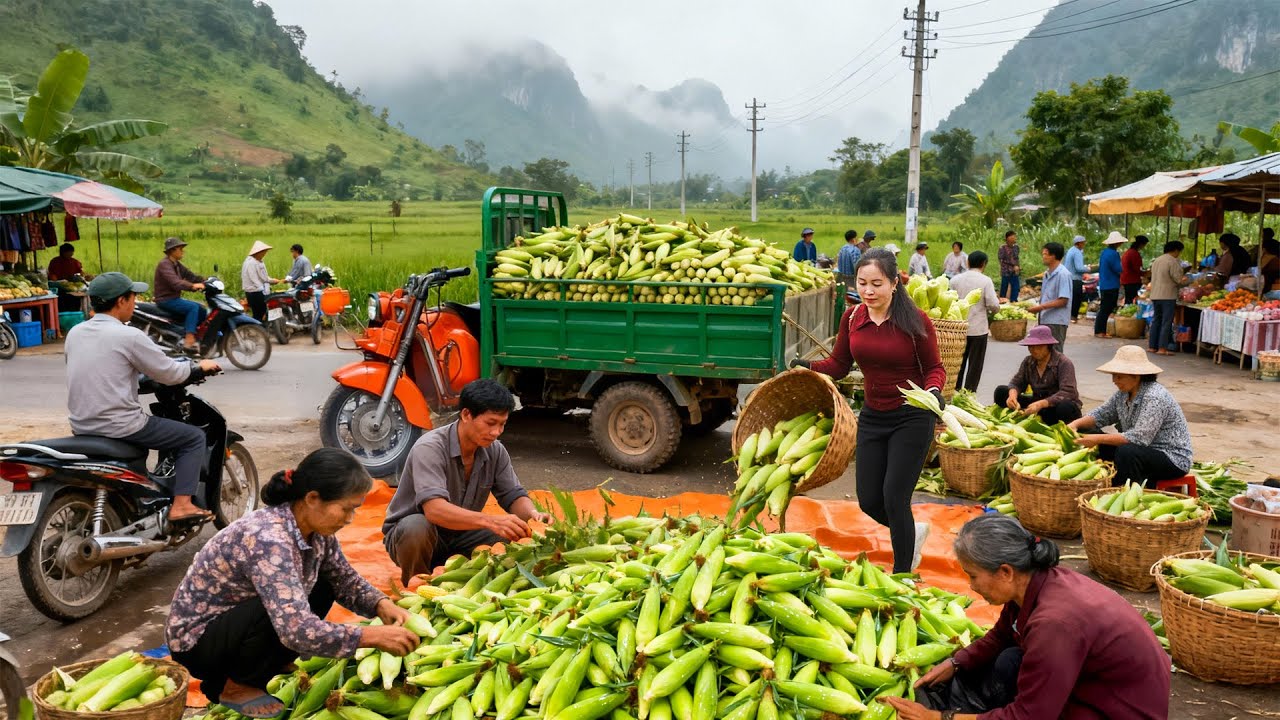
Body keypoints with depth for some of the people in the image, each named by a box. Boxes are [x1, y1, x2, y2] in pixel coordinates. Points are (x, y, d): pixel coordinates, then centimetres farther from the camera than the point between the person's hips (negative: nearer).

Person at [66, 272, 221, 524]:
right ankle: (181, 505, -6)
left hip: (81, 425, 8)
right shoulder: (128, 336, -15)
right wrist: (200, 367, 10)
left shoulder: (75, 333, 7)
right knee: (194, 437, 3)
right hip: (118, 426, -8)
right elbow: (169, 373, -9)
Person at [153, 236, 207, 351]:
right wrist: (193, 286, -46)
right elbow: (175, 283, -32)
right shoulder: (164, 264, -17)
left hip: (174, 298, 10)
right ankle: (188, 342, -32)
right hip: (166, 300, -10)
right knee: (193, 307, -25)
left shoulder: (177, 264, 14)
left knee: (201, 309, 7)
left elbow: (190, 275, 10)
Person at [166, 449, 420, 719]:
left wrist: (382, 605, -14)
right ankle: (236, 686, -2)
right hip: (195, 640, -8)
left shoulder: (314, 529, -9)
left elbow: (346, 580, 5)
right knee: (286, 614, -30)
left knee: (322, 587, -1)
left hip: (234, 617, 8)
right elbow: (298, 630, -42)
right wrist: (374, 636, -34)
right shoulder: (268, 539, -34)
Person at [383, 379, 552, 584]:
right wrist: (491, 521, -53)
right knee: (417, 527, -38)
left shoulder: (495, 451, -6)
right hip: (407, 535, -5)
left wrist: (532, 514, -27)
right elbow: (434, 509, -40)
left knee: (509, 539, -17)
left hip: (459, 536, 5)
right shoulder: (429, 448, -27)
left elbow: (514, 496, -2)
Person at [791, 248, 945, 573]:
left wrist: (933, 391, -26)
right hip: (873, 417, 5)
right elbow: (839, 364, 5)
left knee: (894, 499, -6)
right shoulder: (852, 318, -3)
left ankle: (901, 577, 15)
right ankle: (913, 533, 41)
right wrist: (808, 366, -13)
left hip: (912, 417, -5)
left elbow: (934, 368, -5)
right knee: (869, 501, 8)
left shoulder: (915, 321, -15)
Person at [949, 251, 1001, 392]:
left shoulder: (955, 279, -1)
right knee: (975, 365, 6)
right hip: (978, 329, -3)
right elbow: (993, 305, -15)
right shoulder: (985, 281, -10)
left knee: (958, 363, 15)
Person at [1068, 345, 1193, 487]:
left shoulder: (1155, 397, -24)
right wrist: (1076, 424, -9)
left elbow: (1139, 437, -31)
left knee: (1126, 452, -33)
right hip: (1144, 450, 9)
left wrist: (1098, 439, -30)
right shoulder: (1123, 393, 2)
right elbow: (1101, 414, 11)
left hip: (1173, 459, -9)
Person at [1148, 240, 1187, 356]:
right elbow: (1178, 279, -12)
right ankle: (1162, 348, -6)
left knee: (1156, 321, 13)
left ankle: (1151, 346, 13)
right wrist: (1185, 281, 10)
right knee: (1166, 322, -4)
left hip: (1155, 295, 7)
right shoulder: (1173, 261, -11)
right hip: (1168, 296, -7)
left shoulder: (1156, 260, 14)